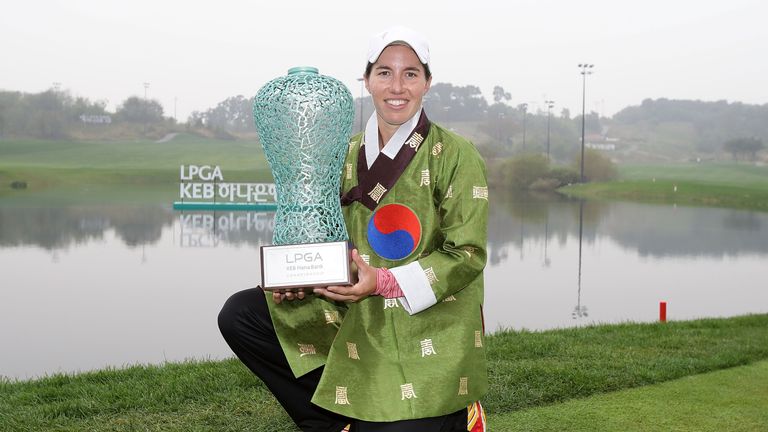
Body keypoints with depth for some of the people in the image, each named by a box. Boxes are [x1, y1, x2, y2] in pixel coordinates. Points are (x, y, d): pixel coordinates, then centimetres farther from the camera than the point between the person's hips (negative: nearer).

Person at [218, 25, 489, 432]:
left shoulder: (455, 154, -9)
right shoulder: (348, 154, 6)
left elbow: (466, 254, -12)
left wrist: (384, 282, -24)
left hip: (428, 339, -5)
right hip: (359, 323, 5)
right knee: (239, 315, -4)